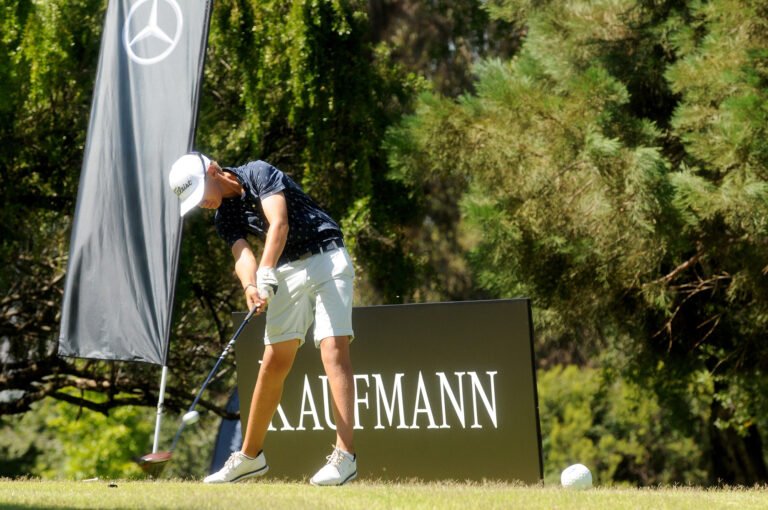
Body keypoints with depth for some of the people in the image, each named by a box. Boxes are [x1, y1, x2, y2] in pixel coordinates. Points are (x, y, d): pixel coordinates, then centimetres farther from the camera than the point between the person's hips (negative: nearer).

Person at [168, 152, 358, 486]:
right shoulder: (225, 218, 9)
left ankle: (345, 456, -25)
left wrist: (266, 274, -35)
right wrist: (250, 287, -30)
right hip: (288, 270, 7)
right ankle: (250, 456, 15)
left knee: (333, 349, -18)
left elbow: (279, 224, -22)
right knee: (273, 362, 5)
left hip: (325, 257, -7)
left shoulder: (258, 174, -9)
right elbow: (242, 255, -8)